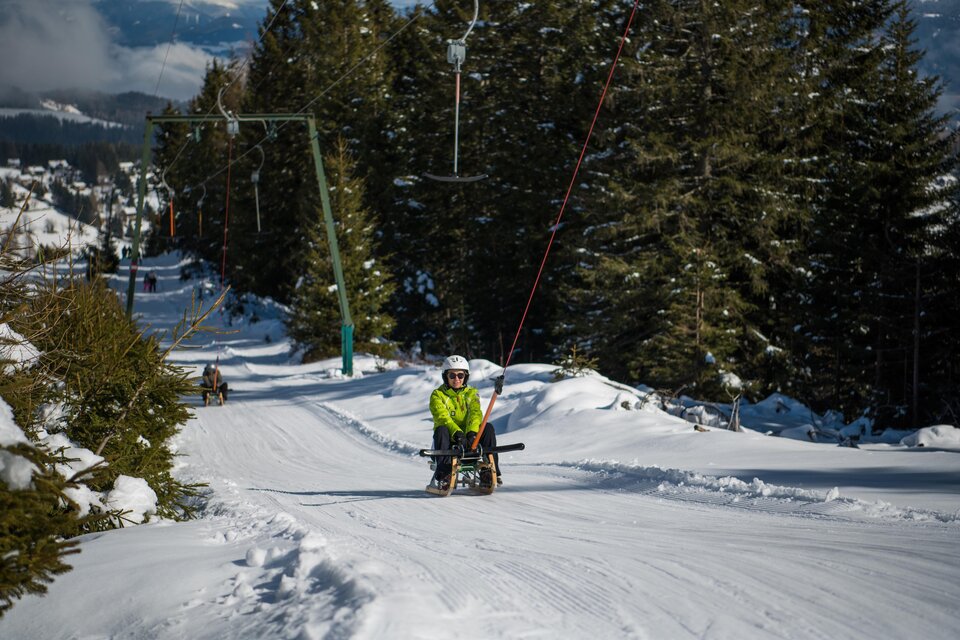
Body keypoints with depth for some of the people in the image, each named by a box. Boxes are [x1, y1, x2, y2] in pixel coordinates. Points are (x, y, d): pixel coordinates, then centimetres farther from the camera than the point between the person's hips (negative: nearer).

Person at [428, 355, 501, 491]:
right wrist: (457, 433, -34)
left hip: (468, 438, 2)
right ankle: (442, 475, -41)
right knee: (441, 430, -34)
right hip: (450, 440, -2)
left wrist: (472, 433, -29)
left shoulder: (471, 393, 11)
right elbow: (442, 417, -16)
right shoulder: (437, 395, 2)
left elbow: (475, 414, -7)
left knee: (488, 428, -21)